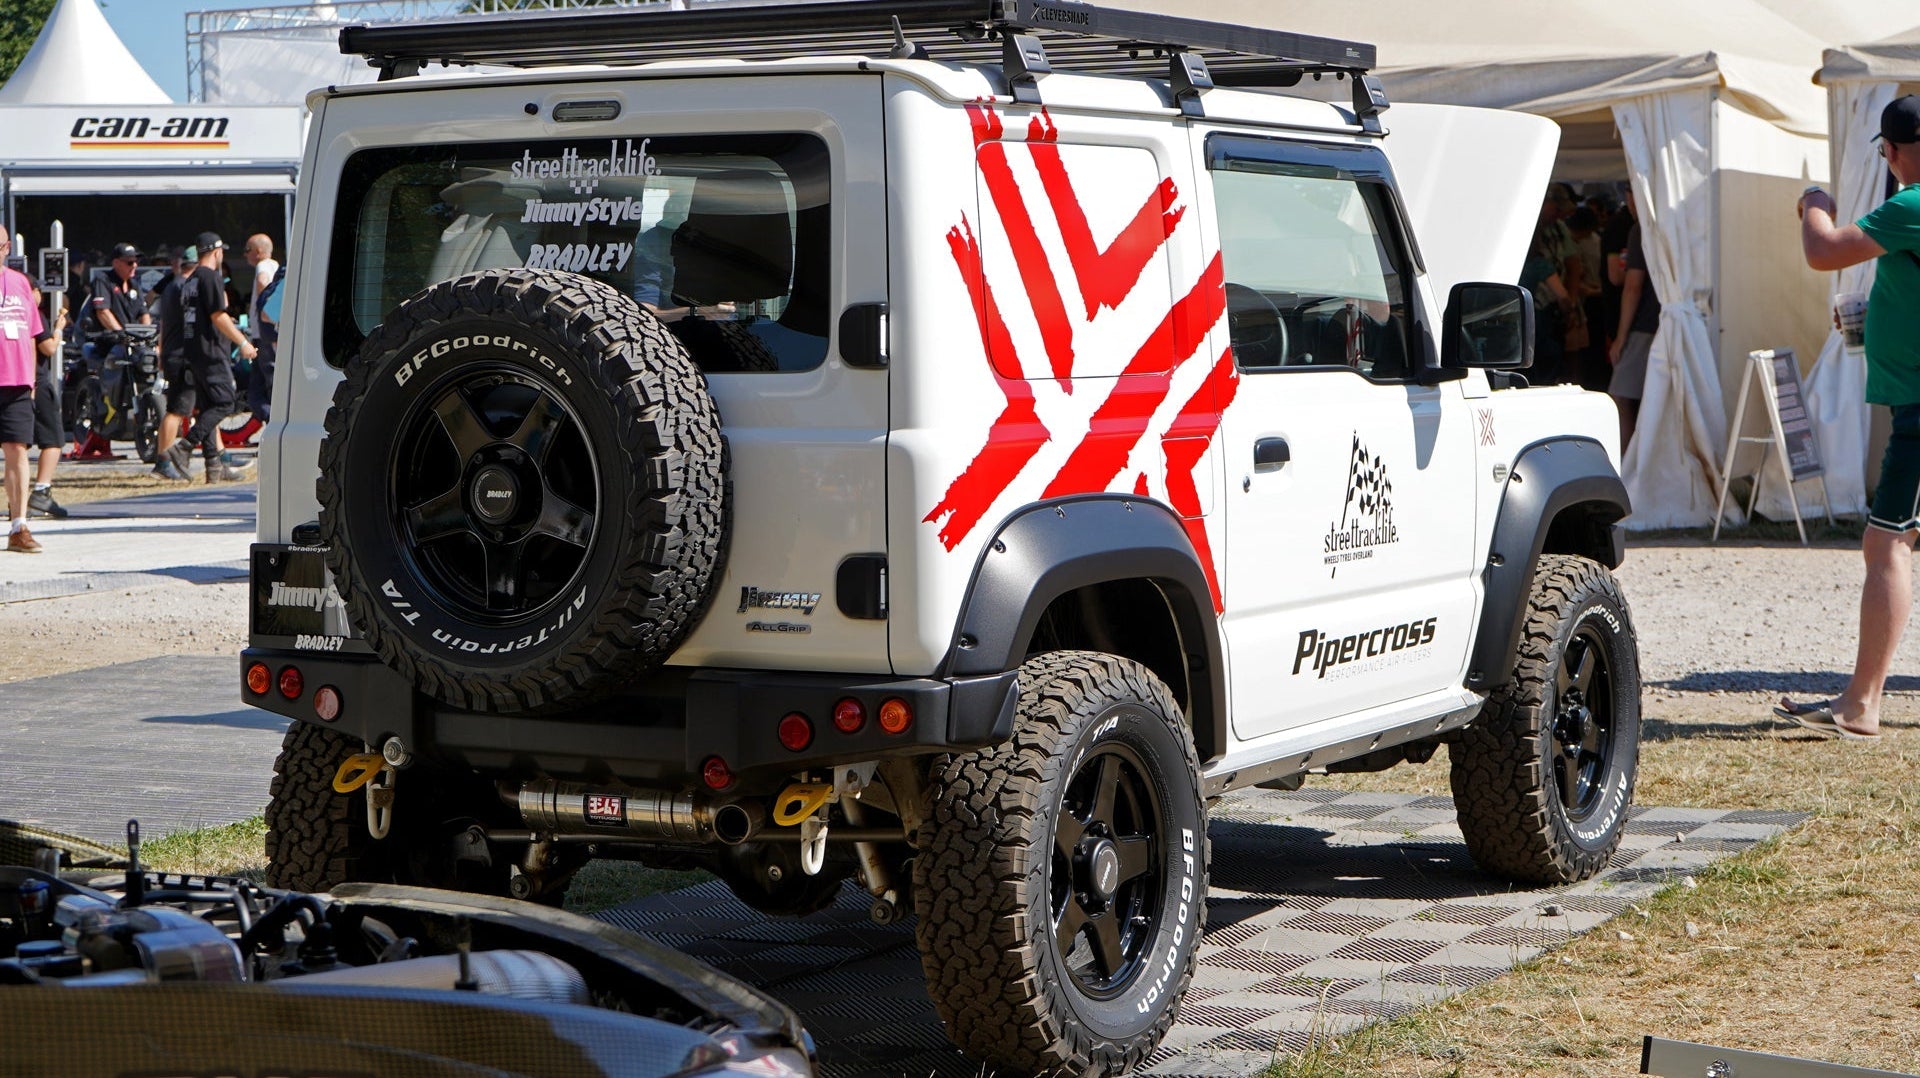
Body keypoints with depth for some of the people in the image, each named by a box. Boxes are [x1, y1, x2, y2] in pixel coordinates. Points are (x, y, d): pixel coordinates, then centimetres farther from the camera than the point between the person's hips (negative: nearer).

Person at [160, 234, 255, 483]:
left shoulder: (188, 282, 18)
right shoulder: (211, 277, -9)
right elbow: (218, 315, -16)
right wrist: (242, 342, -12)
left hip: (192, 350, 9)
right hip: (210, 350, -9)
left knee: (208, 407, 9)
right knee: (224, 402, -9)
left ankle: (214, 466, 7)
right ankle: (183, 448, -18)